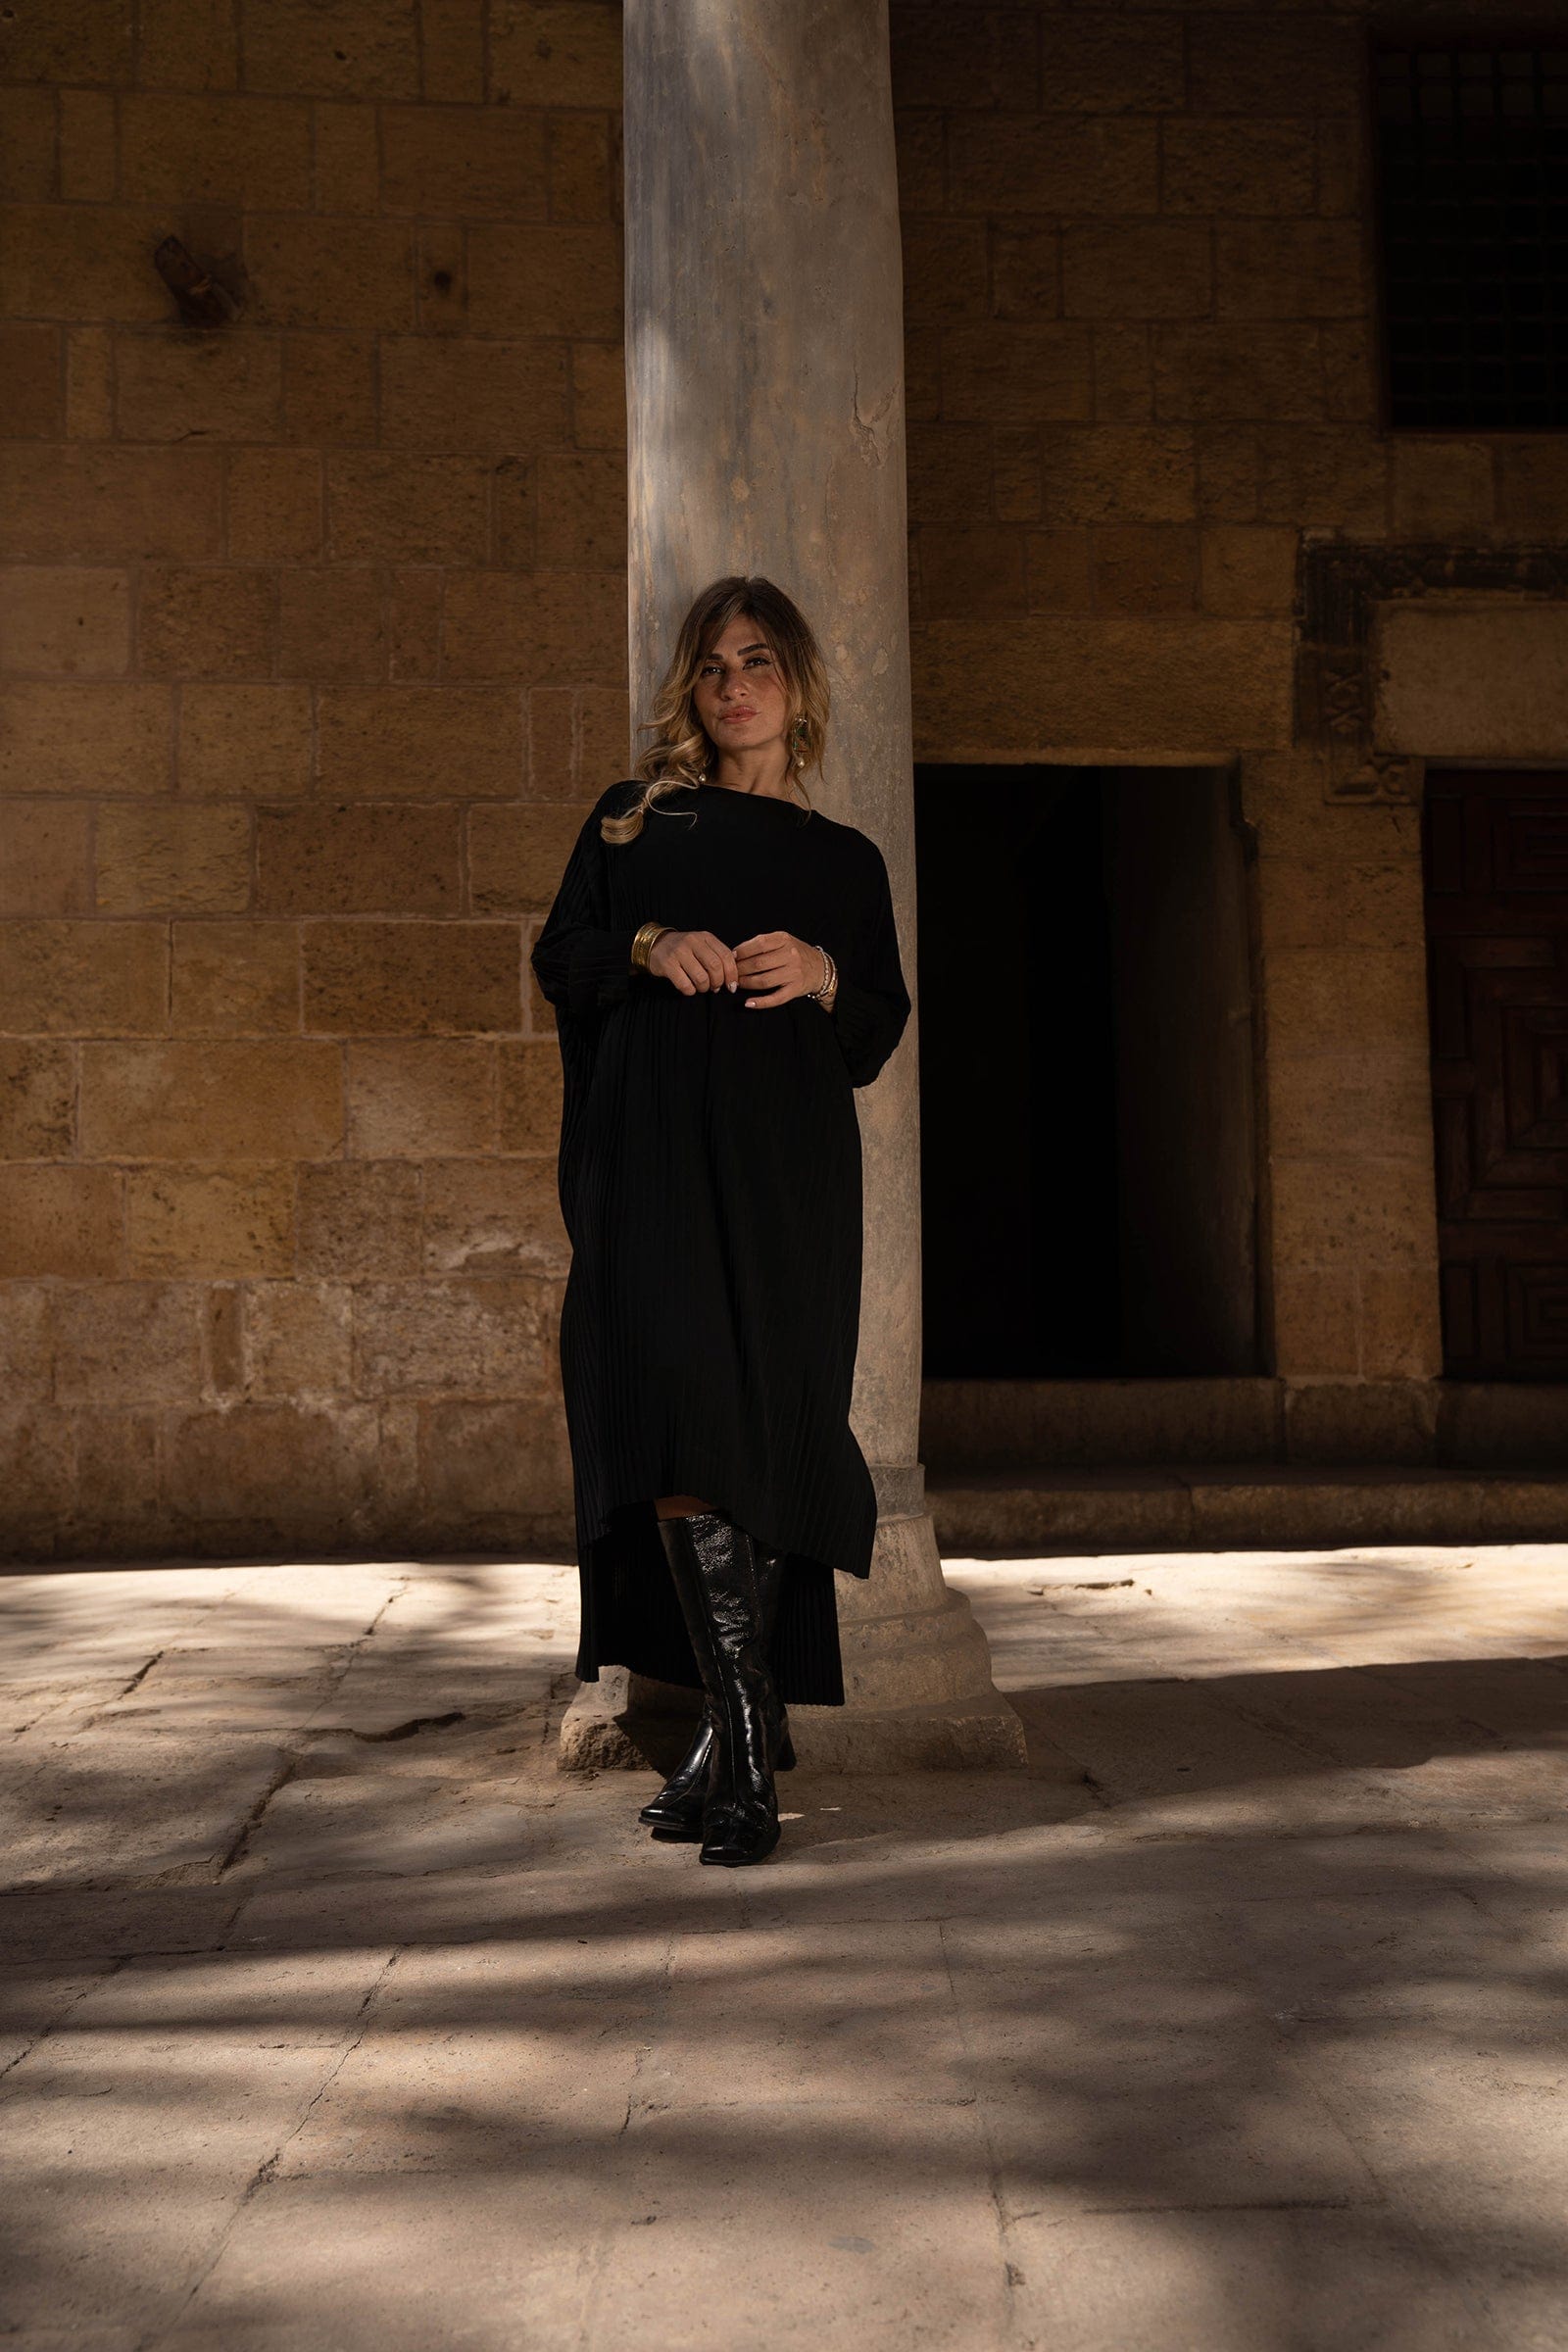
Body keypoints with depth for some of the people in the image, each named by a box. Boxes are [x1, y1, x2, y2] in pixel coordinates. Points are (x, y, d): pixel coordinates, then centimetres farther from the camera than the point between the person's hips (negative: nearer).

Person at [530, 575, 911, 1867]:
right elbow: (558, 957, 11)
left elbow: (880, 1035, 13)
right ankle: (747, 1727, -7)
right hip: (653, 1152, 0)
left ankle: (739, 1731, 6)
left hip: (787, 1163, 0)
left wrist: (823, 976, -8)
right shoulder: (632, 818, 18)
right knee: (677, 1418, -13)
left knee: (762, 1425, -5)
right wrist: (645, 948, -8)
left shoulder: (847, 860, 17)